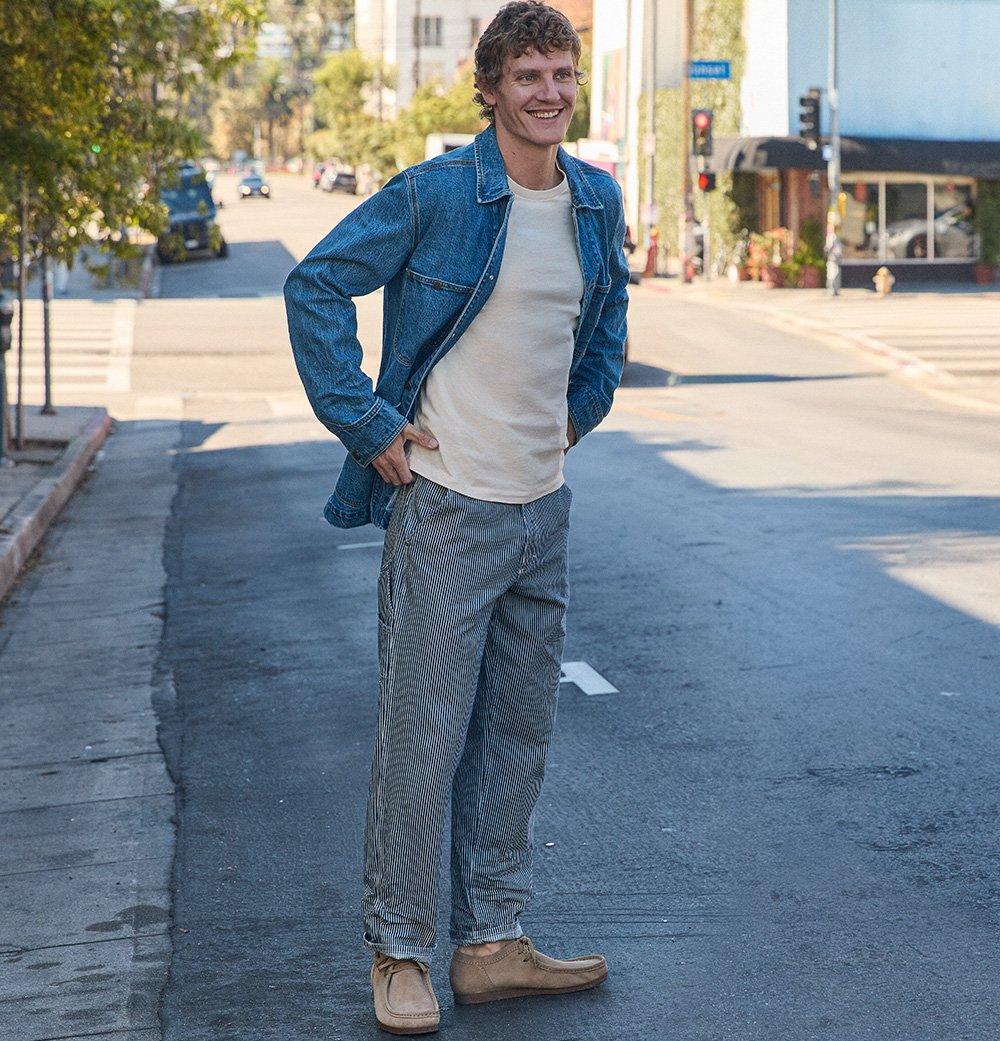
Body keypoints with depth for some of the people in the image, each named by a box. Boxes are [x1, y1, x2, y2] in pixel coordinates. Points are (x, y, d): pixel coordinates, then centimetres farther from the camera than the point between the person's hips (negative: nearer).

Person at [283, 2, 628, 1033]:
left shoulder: (597, 201, 7)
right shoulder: (433, 194, -12)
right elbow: (315, 286, -9)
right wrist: (368, 424, -12)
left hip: (543, 506, 7)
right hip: (446, 503, -6)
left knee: (517, 734, 12)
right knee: (421, 737, -2)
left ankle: (492, 944, 23)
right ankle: (399, 955, 11)